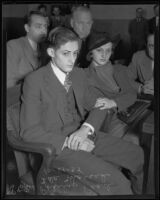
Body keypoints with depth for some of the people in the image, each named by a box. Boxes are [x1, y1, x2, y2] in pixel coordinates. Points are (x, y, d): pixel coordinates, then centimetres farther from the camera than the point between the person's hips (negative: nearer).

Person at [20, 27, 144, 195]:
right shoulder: (34, 81, -11)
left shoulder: (79, 74, 9)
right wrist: (68, 142, -21)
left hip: (83, 136, 7)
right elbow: (29, 131, -13)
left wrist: (86, 129, -11)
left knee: (139, 155, -1)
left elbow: (97, 106, 11)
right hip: (57, 146, -6)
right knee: (113, 178, -23)